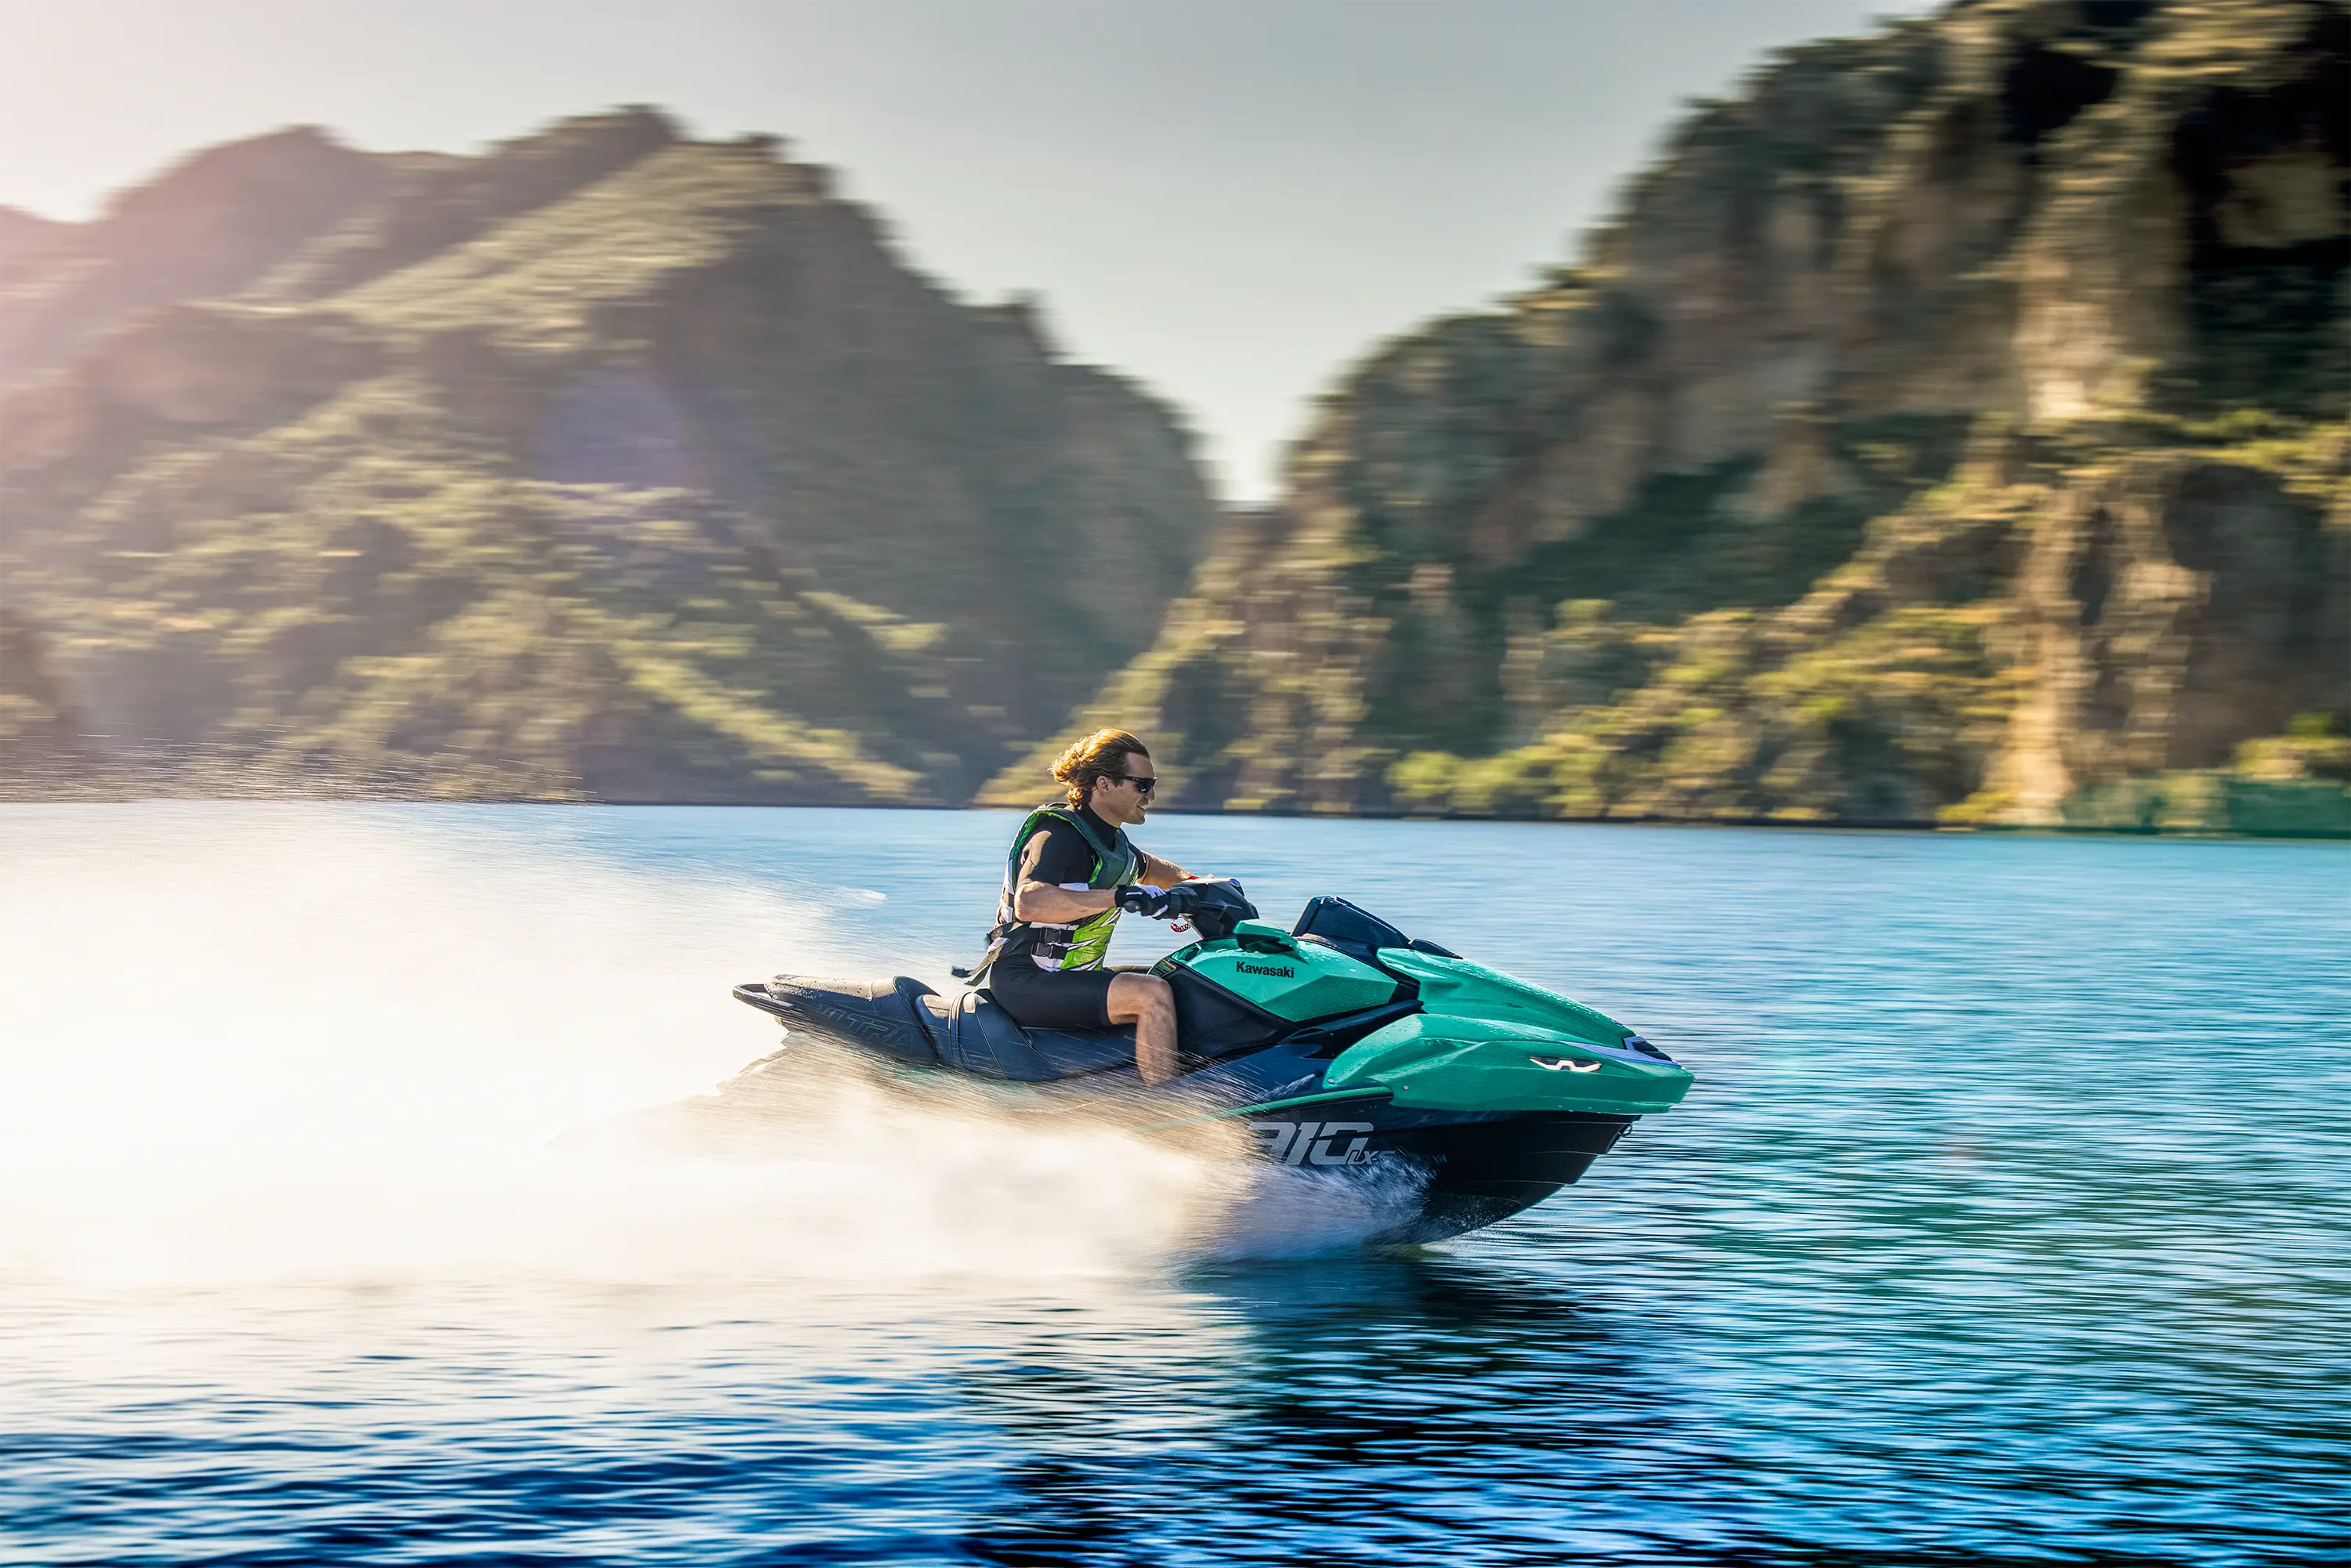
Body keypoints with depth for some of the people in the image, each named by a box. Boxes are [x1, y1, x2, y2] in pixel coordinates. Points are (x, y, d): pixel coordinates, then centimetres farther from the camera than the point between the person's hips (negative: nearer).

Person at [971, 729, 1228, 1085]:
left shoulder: (1111, 838, 12)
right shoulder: (1058, 835, -18)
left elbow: (1145, 868, 35)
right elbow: (1029, 903, -37)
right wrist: (1121, 897, -40)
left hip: (1070, 975, 10)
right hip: (1024, 983, -10)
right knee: (1153, 994, -27)